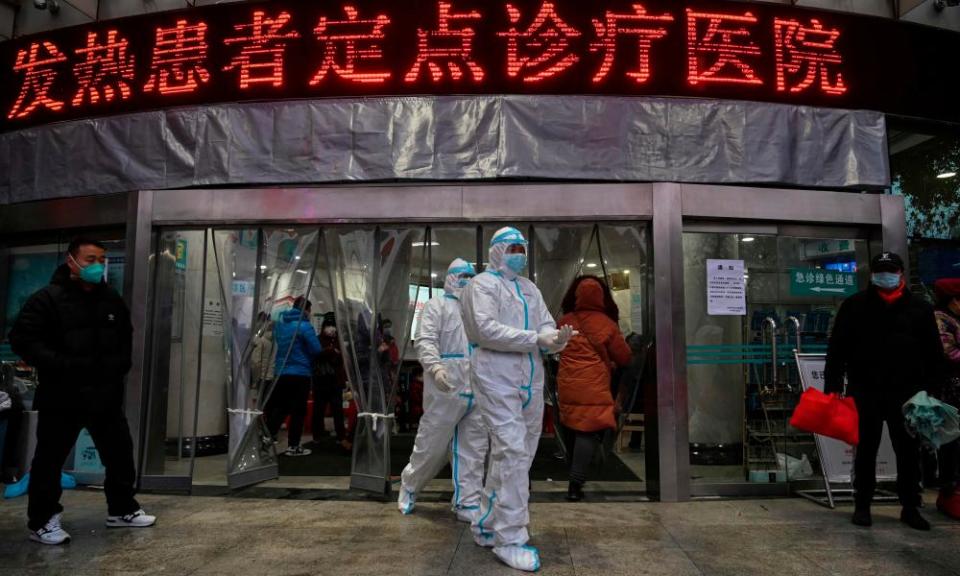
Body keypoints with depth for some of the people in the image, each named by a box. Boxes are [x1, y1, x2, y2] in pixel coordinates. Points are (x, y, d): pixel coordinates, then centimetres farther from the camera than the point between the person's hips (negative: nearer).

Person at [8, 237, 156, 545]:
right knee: (49, 460, 7)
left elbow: (125, 338, 22)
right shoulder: (48, 298, -9)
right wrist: (63, 366, -22)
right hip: (61, 397, -5)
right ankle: (41, 521, 24)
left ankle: (121, 510, 27)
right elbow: (23, 340, -15)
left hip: (106, 395, 5)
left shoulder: (112, 300, 10)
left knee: (120, 453, 12)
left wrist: (120, 365, 6)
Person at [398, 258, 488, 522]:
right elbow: (425, 340, -11)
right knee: (432, 444, 4)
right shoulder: (437, 305, 3)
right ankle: (409, 485, 28)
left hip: (478, 391, 6)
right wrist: (435, 367, -29)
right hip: (446, 388, -6)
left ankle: (468, 504, 16)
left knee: (474, 450, 7)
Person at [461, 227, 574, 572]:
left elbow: (545, 324, 10)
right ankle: (510, 539, -1)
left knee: (520, 455, 13)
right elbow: (485, 329, -17)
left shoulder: (529, 288, 19)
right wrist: (536, 339, -19)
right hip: (497, 378, -8)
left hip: (531, 379, 8)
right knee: (512, 453, -11)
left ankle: (487, 525, 28)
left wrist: (555, 337, -15)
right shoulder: (482, 284, -3)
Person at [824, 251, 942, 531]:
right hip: (865, 391, -1)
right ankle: (862, 505, 18)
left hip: (906, 393, 2)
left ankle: (910, 508, 22)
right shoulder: (855, 306, 1)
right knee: (866, 450, 7)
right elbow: (837, 349, 0)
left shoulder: (919, 308, 6)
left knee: (909, 451, 8)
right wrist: (832, 386, -6)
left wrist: (929, 389, 1)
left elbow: (933, 353, 8)